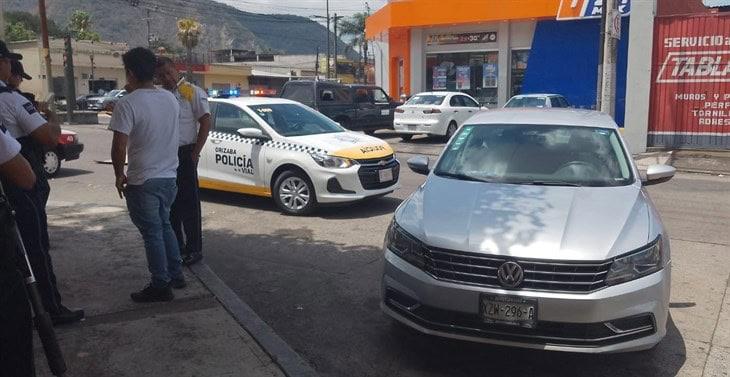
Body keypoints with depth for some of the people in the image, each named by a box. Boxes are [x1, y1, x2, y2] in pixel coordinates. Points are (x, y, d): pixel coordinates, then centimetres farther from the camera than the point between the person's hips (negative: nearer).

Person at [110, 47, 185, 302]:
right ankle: (176, 274, 28)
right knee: (164, 226, 21)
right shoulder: (171, 99, 3)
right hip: (169, 176, 6)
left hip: (142, 182, -6)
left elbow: (119, 147, -21)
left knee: (152, 233, 3)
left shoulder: (128, 104, -17)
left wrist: (119, 175, -4)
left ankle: (161, 286, 11)